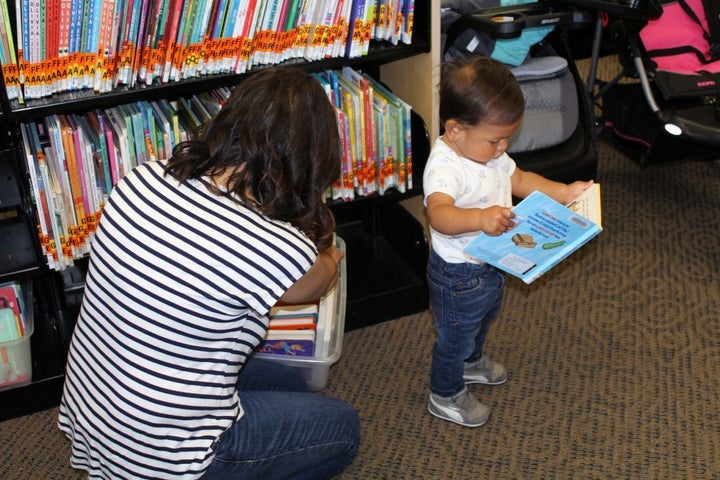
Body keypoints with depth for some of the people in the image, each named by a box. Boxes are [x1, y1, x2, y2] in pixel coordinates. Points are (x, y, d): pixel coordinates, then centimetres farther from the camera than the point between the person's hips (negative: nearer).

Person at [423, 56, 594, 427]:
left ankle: (472, 362, 64)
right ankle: (445, 396, 40)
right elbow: (439, 213, -52)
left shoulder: (489, 152, -6)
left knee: (484, 319, 34)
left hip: (491, 264, 9)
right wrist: (480, 218, -69)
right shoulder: (444, 167, -35)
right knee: (455, 336, 14)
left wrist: (563, 192, 1)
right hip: (458, 275, -9)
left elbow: (518, 179, 11)